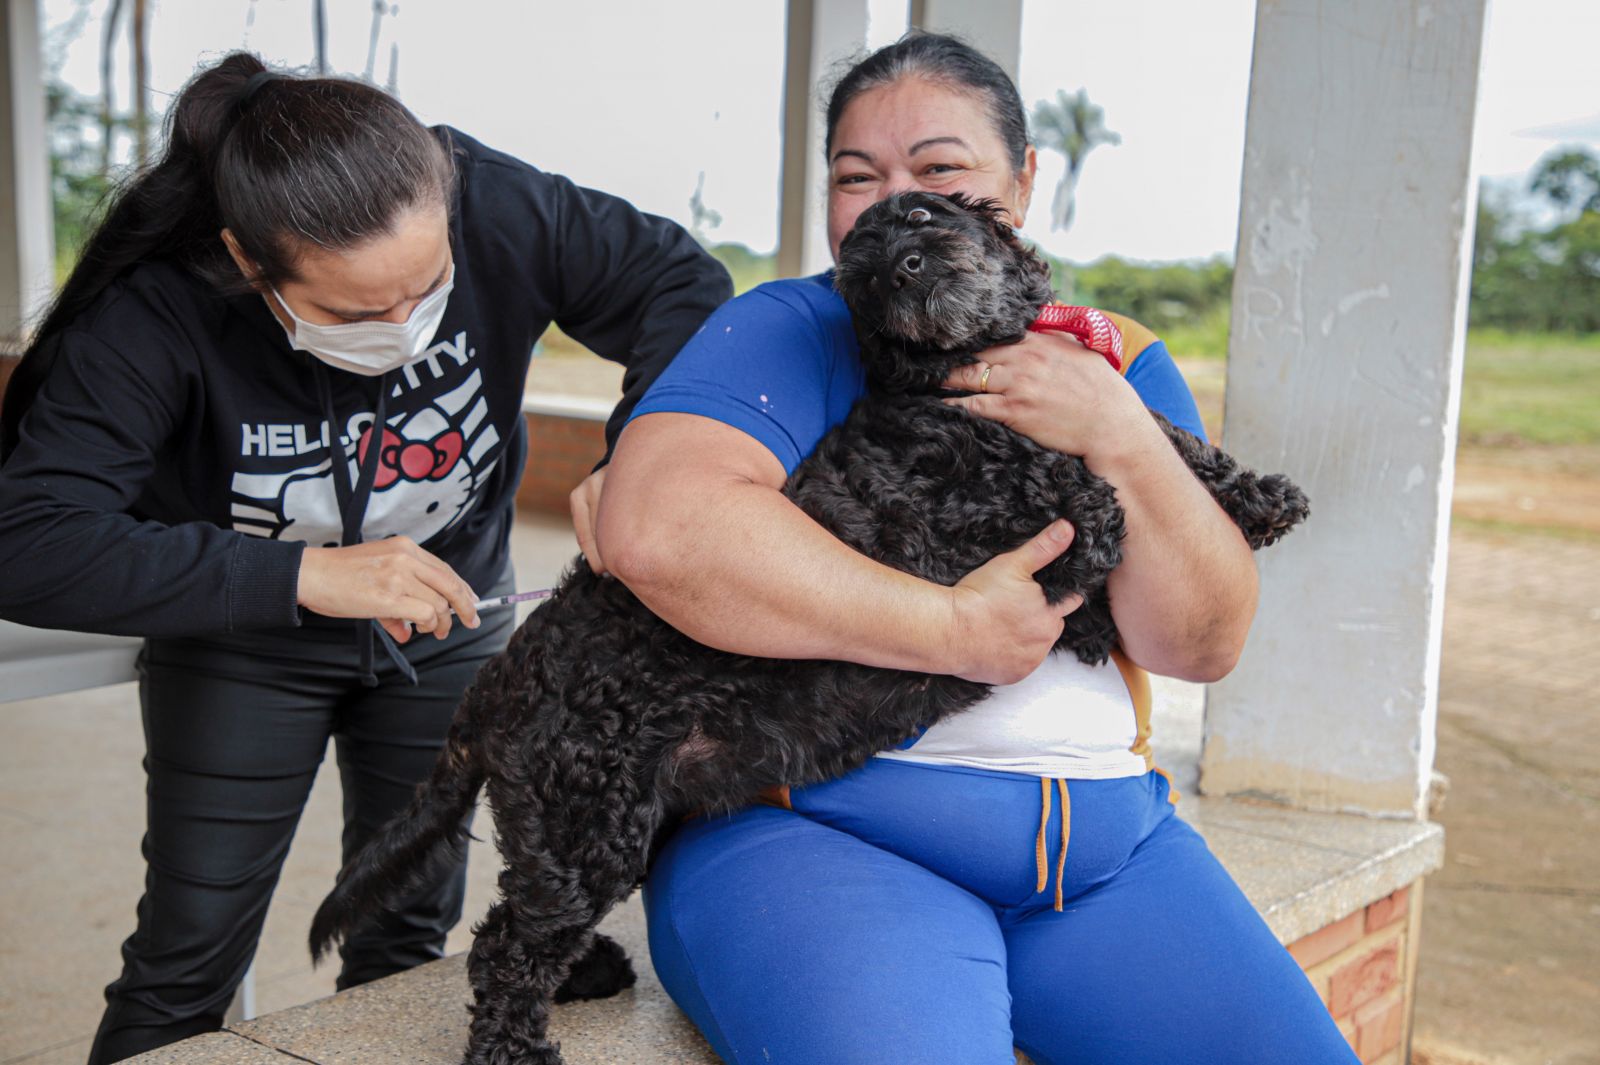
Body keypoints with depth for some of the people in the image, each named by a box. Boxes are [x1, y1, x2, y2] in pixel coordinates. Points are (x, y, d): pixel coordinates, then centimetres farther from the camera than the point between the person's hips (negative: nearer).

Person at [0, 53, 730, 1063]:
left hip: (449, 619, 3)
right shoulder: (153, 312, -33)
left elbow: (681, 280, -16)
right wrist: (303, 576, -44)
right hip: (244, 638, -2)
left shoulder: (493, 205, -29)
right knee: (189, 955, 4)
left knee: (413, 929, 15)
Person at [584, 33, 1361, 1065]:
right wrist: (957, 631, -18)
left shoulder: (1118, 365, 11)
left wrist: (1122, 441, -14)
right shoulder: (792, 332, -3)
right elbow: (660, 529, -24)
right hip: (811, 829, -4)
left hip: (1108, 842, 5)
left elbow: (1206, 645, 3)